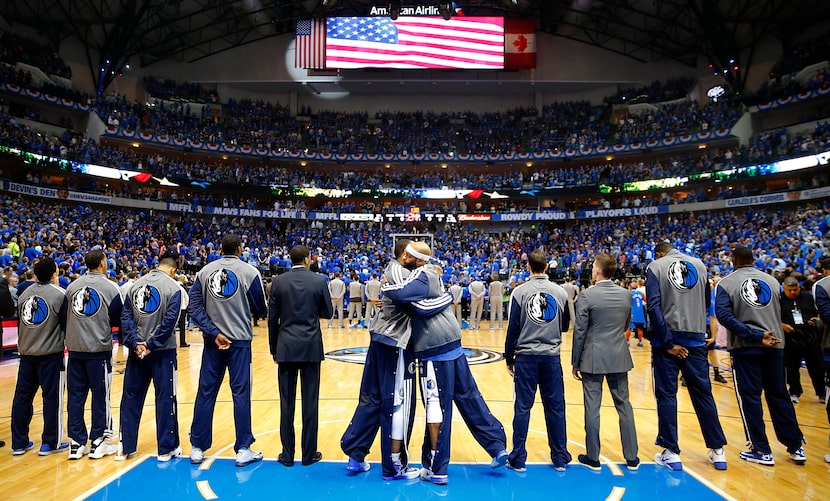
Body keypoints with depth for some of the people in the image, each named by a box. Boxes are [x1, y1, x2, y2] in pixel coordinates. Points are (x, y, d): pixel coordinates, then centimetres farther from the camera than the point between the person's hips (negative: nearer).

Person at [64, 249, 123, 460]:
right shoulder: (110, 287, -6)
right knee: (100, 396, 5)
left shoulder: (72, 286, 5)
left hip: (75, 349, 4)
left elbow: (64, 317, 9)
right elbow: (117, 320, -3)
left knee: (75, 395, 10)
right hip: (100, 349, -4)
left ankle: (76, 443, 17)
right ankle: (98, 442, 13)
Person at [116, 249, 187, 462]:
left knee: (131, 398, 15)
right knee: (165, 398, 4)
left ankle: (125, 446, 24)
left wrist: (135, 342, -6)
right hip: (163, 351, -4)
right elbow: (169, 321, -17)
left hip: (137, 350, 4)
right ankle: (167, 449, 12)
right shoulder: (174, 287, -9)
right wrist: (152, 344, -11)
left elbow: (126, 316, -1)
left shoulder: (136, 284, 5)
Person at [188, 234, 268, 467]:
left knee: (206, 392, 12)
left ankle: (197, 448, 21)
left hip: (212, 341, 3)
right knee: (241, 393, 3)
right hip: (239, 340, -3)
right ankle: (243, 450, 9)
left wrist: (214, 333, -6)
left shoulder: (205, 271, 3)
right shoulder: (250, 272, -6)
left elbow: (194, 307, -2)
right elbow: (260, 310, -2)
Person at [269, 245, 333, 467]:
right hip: (311, 347, -1)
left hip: (286, 348, 1)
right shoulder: (319, 280, -3)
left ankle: (287, 454, 16)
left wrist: (274, 348, 11)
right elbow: (328, 313, 3)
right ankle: (309, 454, 15)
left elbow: (272, 318, 1)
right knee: (310, 401, 6)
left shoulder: (278, 281, 0)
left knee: (286, 402, 8)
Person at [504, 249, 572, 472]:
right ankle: (560, 458, 21)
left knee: (522, 407, 5)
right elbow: (565, 326, 11)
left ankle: (518, 459, 13)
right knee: (555, 407, 11)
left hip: (526, 356, -2)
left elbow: (513, 328, -6)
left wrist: (509, 358, 4)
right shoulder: (560, 292, 1)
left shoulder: (520, 292, -6)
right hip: (552, 357, 2)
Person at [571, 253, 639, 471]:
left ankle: (593, 457, 14)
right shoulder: (626, 295, 1)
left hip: (593, 358, -4)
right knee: (624, 405, 14)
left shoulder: (587, 295, -13)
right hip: (619, 357, 4)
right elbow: (626, 326, 13)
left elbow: (579, 331, -11)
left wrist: (575, 362, -2)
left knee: (592, 407, 4)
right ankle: (631, 457, 22)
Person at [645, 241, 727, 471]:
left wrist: (667, 342, -12)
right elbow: (706, 302, 16)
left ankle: (671, 453, 8)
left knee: (666, 395, 4)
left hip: (667, 339, -3)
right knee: (703, 394, 14)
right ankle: (718, 451, 23)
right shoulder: (699, 265, 9)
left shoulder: (655, 267, -3)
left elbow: (654, 306, -13)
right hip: (695, 339, 4)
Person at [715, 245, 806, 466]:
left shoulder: (726, 283, -5)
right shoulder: (771, 280, 8)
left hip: (745, 347, -4)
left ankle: (761, 450, 9)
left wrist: (755, 336, -17)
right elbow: (779, 314, 18)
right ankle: (796, 448, 22)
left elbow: (724, 315, -17)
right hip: (774, 345, 4)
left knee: (749, 396, 4)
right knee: (779, 395, 14)